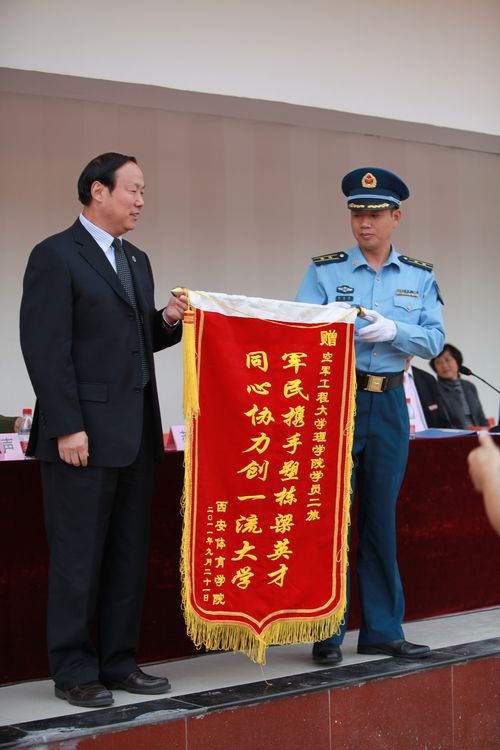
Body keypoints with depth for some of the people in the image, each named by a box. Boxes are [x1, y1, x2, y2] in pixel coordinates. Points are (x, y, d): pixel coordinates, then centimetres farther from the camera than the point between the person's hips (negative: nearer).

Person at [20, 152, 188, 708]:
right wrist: (67, 427, -17)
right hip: (83, 433, -8)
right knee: (78, 557, 0)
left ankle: (118, 662, 21)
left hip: (135, 433, 8)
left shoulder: (136, 261, 17)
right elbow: (44, 348, -13)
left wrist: (169, 321, 0)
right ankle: (74, 672, 10)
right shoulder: (55, 256, -7)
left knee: (129, 554, 11)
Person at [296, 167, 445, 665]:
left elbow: (434, 341, -1)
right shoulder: (324, 272, 2)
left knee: (381, 517, 9)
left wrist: (394, 330, -18)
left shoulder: (420, 278, 8)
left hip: (389, 404, 2)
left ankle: (382, 630, 17)